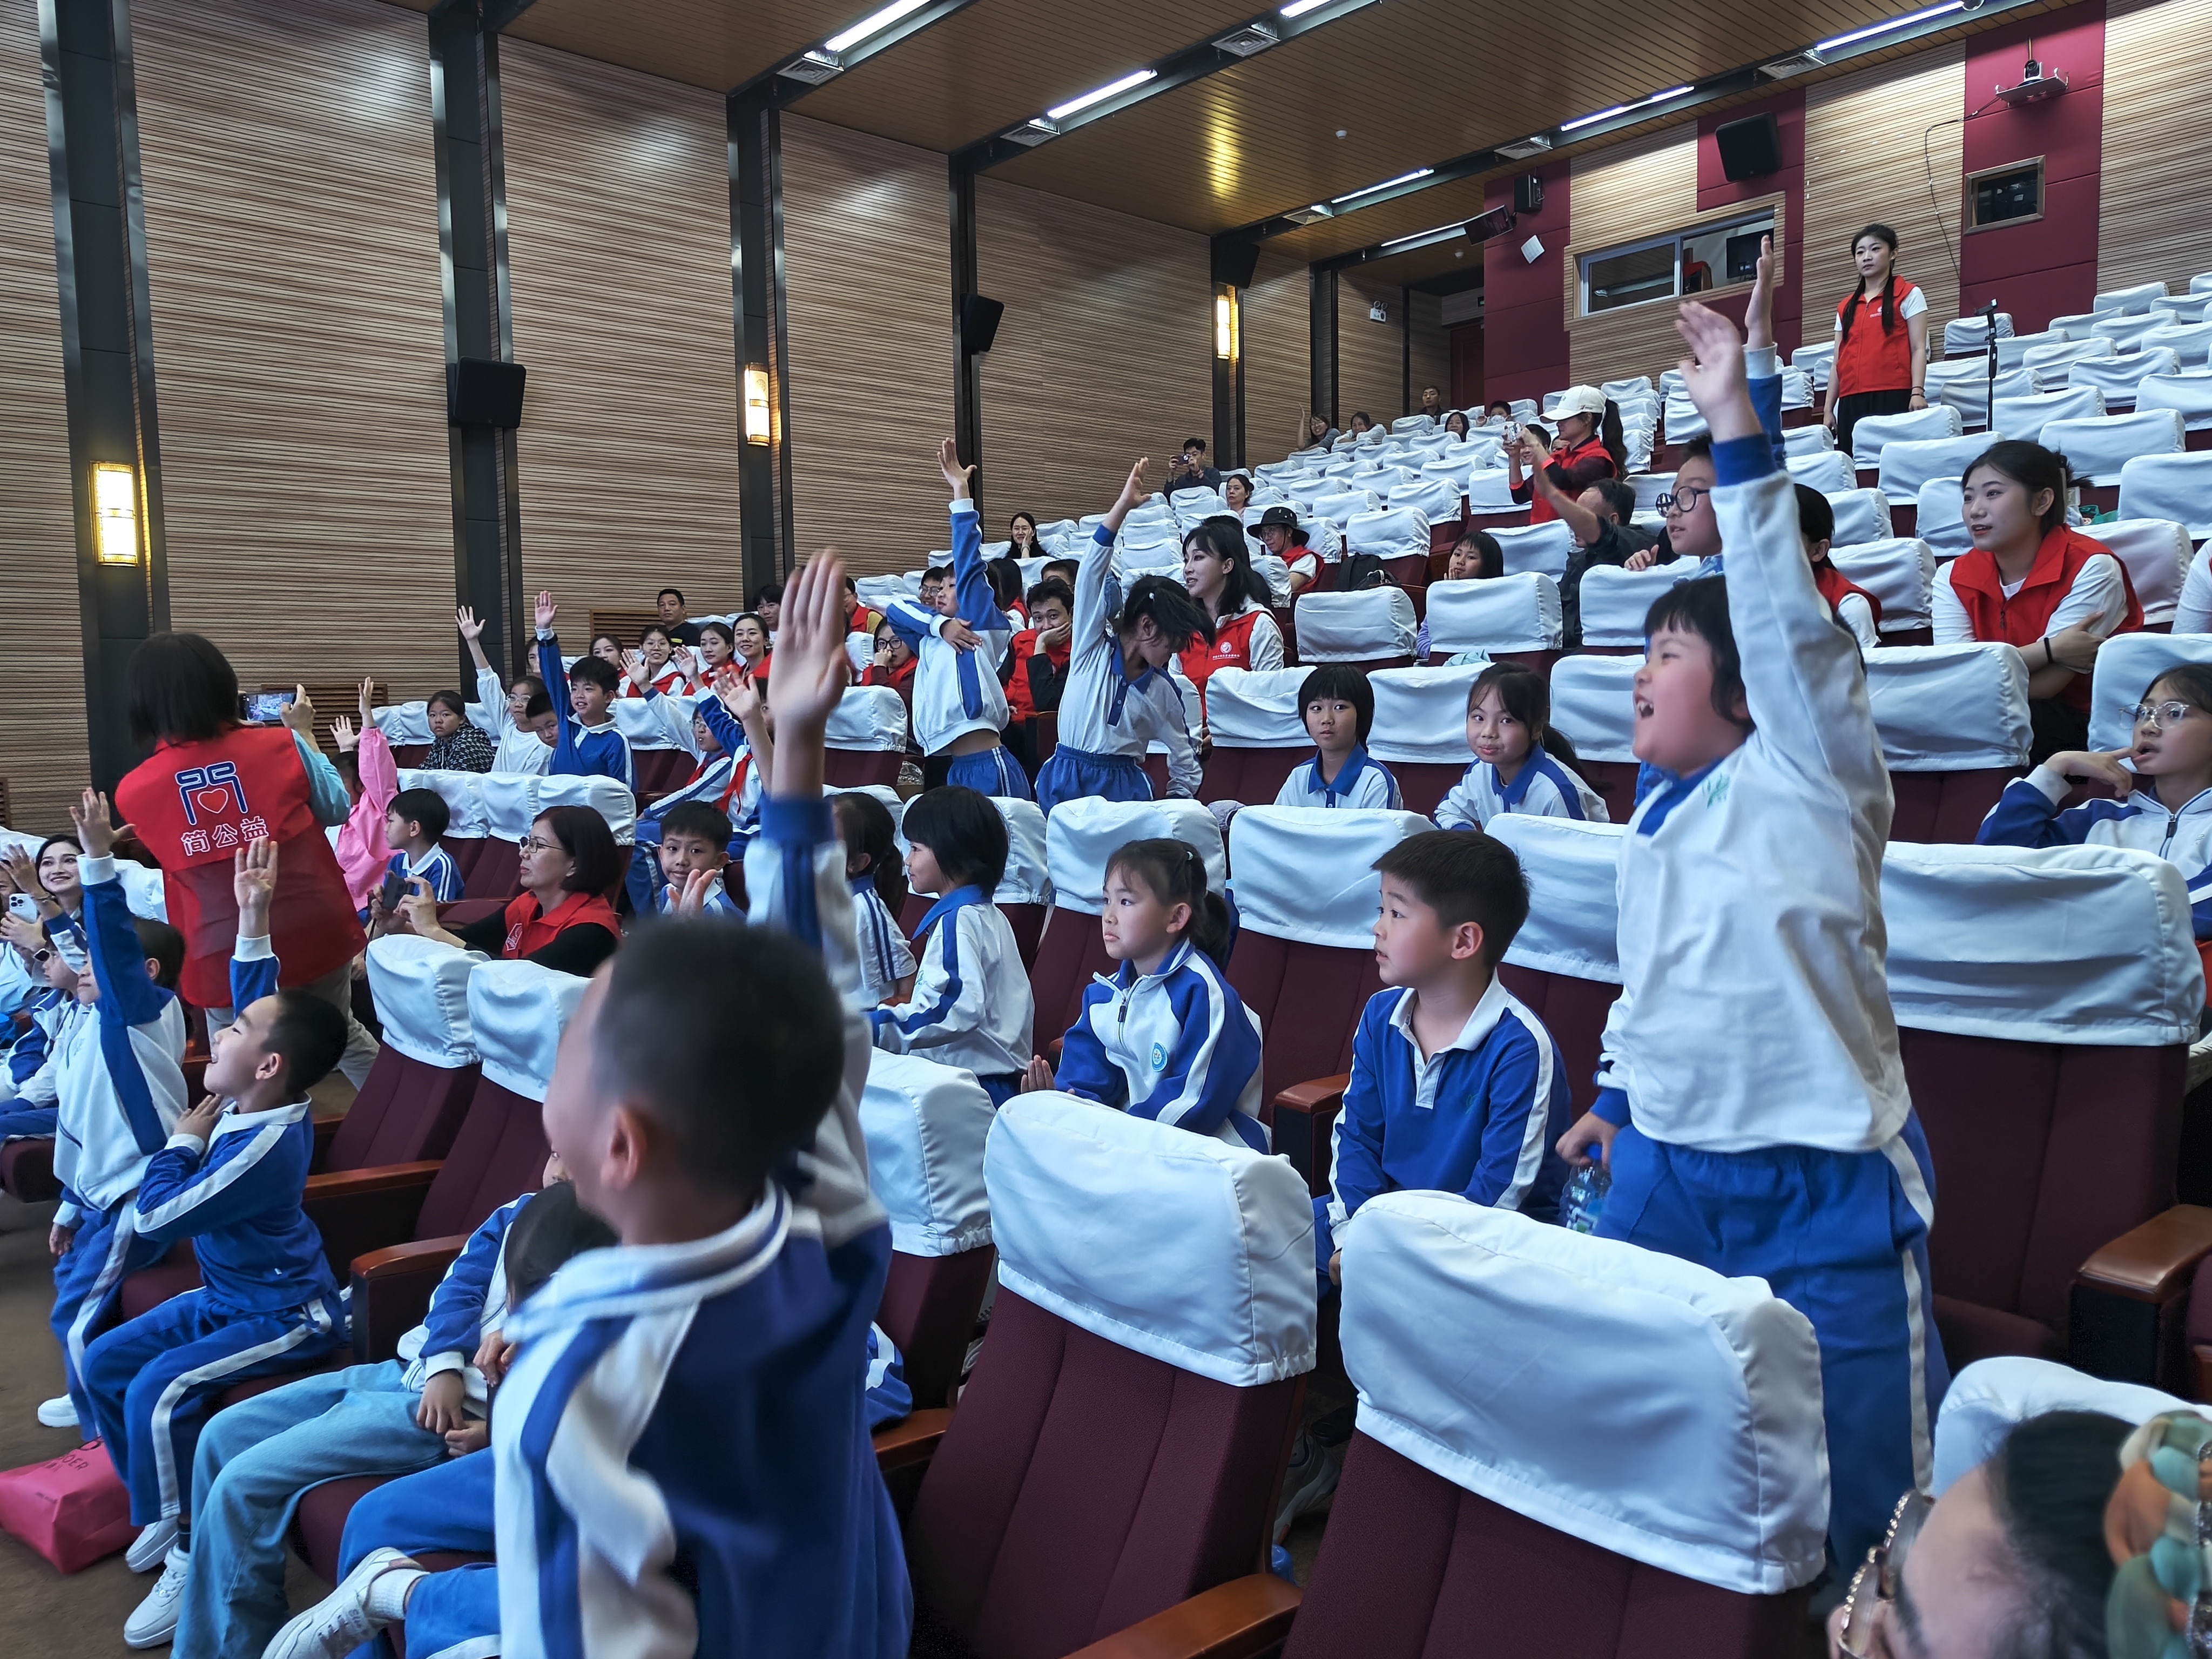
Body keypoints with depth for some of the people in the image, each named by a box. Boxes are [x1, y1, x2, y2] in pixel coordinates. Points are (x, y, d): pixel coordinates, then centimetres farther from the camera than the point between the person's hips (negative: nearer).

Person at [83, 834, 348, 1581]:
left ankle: (192, 1546, -9)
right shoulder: (259, 1100, -4)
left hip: (285, 1317, -10)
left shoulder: (265, 1146, -30)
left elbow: (154, 1217, -23)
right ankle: (159, 1510, 19)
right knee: (104, 1362, 8)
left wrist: (183, 1142, -9)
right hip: (226, 1293, 10)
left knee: (160, 1390, -26)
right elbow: (261, 1003, 9)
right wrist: (252, 915, 3)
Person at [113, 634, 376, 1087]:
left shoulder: (134, 791, -9)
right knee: (343, 1035, 23)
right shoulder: (280, 746, -12)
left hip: (227, 954, -1)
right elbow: (338, 810, 5)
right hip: (313, 931, 1)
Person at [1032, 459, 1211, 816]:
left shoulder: (1163, 691, 8)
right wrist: (1122, 506, -21)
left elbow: (1186, 766, 16)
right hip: (1065, 783, -2)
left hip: (1124, 787, 2)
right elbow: (1092, 572, -11)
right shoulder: (1092, 646, 1)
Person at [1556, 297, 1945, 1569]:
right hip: (1669, 1165, 7)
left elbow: (1787, 622, -24)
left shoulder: (1806, 779, -10)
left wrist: (1740, 431, -27)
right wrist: (1618, 1095, 24)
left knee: (1857, 1485, 4)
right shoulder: (1658, 818, 12)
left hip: (1825, 1185, -7)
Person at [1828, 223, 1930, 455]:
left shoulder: (1909, 295, 8)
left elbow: (1919, 349, 0)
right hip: (1851, 403, 4)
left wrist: (1917, 392, -14)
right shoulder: (1845, 306, 19)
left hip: (1893, 399, -4)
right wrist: (1829, 409, 10)